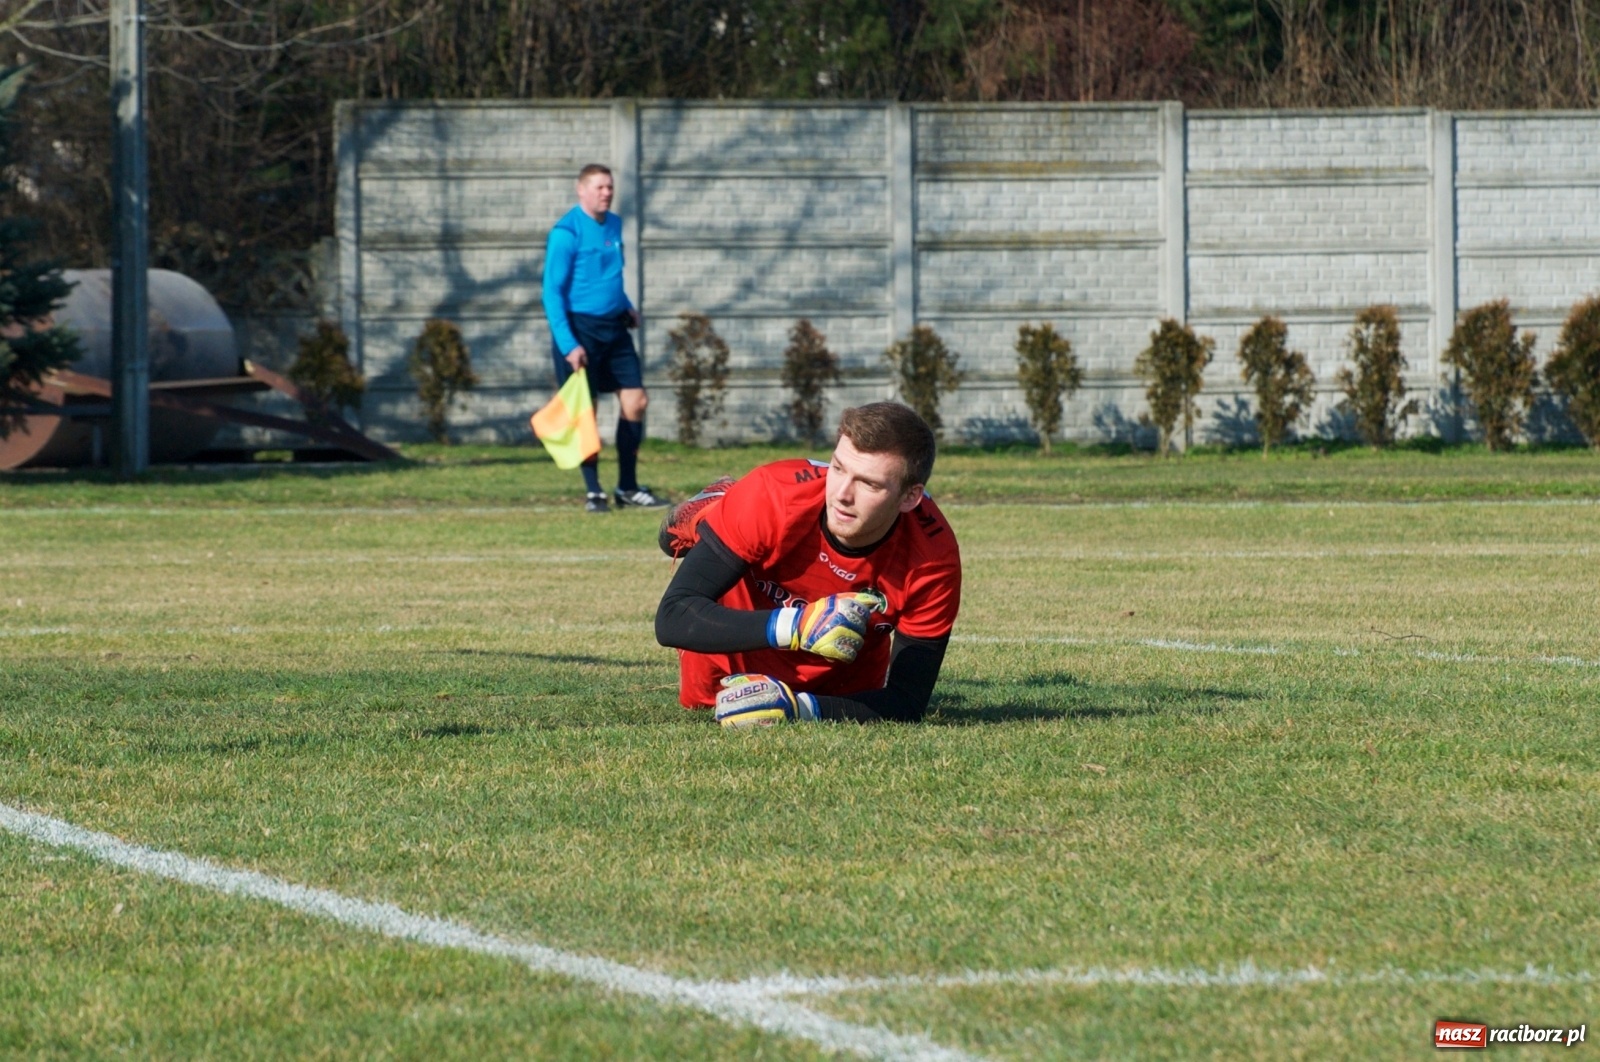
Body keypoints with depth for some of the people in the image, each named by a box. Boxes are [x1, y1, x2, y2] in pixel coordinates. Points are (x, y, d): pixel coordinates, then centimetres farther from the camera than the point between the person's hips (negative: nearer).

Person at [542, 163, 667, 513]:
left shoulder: (614, 225, 11)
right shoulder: (567, 232, -11)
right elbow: (552, 291, -13)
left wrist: (626, 307, 11)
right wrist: (567, 344, -19)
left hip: (614, 328, 7)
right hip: (580, 329, -7)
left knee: (636, 402, 2)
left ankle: (628, 487, 12)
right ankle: (593, 491, 6)